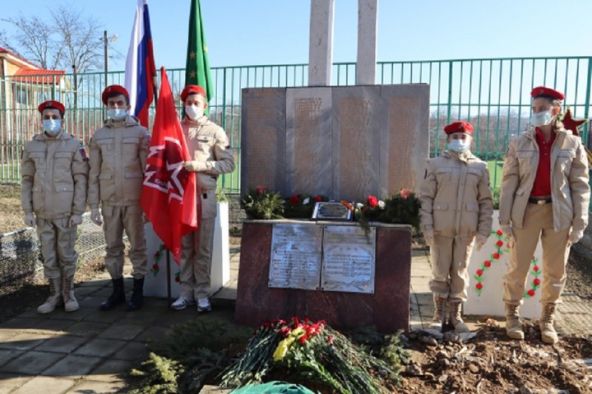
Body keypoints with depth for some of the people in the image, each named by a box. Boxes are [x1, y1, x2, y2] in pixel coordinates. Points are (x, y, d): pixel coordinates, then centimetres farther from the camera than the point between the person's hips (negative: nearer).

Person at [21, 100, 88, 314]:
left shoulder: (74, 145, -3)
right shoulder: (31, 146, 5)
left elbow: (81, 180, -5)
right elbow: (26, 180, 7)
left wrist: (78, 211, -9)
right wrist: (27, 211, 1)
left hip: (66, 212, -3)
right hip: (42, 213, 3)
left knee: (66, 255, 6)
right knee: (49, 256, 9)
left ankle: (69, 293, 21)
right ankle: (54, 294, 21)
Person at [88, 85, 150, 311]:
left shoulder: (140, 133, 0)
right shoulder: (98, 136, 8)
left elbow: (148, 170, -2)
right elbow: (94, 173, 8)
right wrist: (93, 205, 4)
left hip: (134, 199, -3)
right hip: (109, 200, 3)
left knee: (137, 246, 5)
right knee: (113, 247, 10)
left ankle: (138, 292, 16)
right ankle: (117, 291, 23)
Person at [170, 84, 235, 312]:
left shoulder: (214, 131, 3)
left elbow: (229, 164, -3)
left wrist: (201, 165, -14)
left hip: (204, 195, -2)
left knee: (203, 248, 3)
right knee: (184, 247, 7)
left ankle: (202, 294, 13)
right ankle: (186, 292, 18)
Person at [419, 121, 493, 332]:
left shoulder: (480, 167, 8)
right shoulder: (436, 164, 4)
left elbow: (486, 201, 7)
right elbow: (426, 197, 0)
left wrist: (484, 230, 0)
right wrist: (427, 226, -7)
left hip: (467, 230, 1)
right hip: (441, 228, -1)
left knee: (460, 272, 8)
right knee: (440, 271, 5)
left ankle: (456, 314, 20)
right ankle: (439, 313, 17)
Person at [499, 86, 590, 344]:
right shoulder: (519, 143, 1)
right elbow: (509, 181, 0)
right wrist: (504, 217, -5)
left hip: (559, 213, 1)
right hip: (527, 211, 0)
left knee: (555, 271, 10)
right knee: (517, 267, 5)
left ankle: (547, 319, 27)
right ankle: (512, 316, 23)